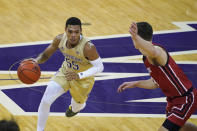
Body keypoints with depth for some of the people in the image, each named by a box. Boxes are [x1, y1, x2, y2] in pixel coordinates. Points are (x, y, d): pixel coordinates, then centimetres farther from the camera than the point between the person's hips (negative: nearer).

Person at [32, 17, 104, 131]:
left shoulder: (88, 47, -37)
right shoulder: (60, 40, -21)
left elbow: (99, 67, -26)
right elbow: (45, 55, -6)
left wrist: (78, 75, -38)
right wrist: (36, 61, -29)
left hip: (83, 79, -3)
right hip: (65, 72, 3)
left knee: (77, 105, 20)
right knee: (45, 101, -10)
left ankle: (75, 108, 61)